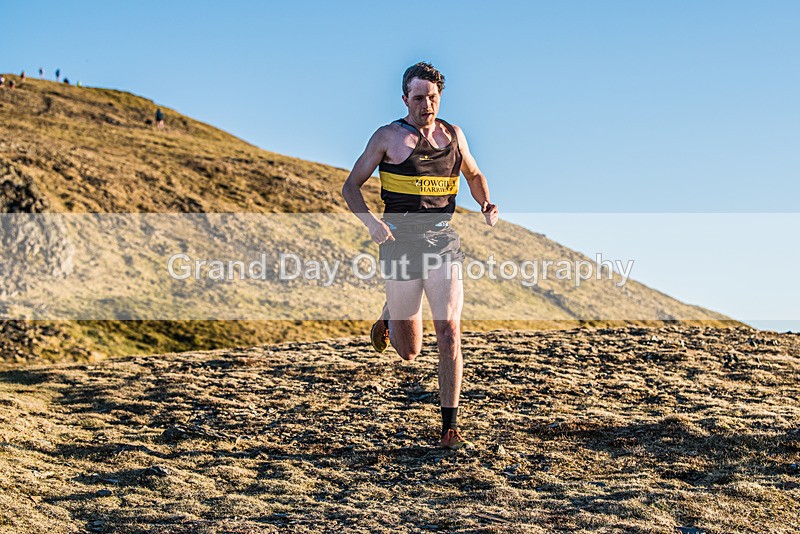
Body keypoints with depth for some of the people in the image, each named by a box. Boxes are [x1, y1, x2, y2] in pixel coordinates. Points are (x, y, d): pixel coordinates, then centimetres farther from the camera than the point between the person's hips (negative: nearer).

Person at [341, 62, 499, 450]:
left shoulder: (453, 135, 8)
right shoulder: (388, 137, -2)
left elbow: (474, 175, 26)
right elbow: (350, 188, -1)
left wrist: (487, 205, 4)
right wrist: (371, 222, -20)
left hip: (443, 242, 2)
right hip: (401, 244, -2)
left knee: (449, 334, -12)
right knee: (409, 352, 7)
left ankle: (450, 429, -3)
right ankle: (389, 318, 44)